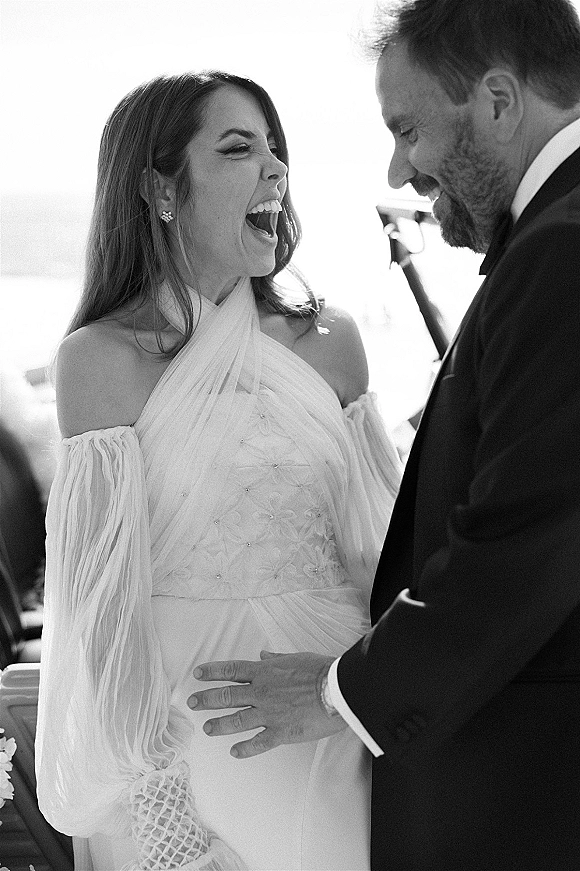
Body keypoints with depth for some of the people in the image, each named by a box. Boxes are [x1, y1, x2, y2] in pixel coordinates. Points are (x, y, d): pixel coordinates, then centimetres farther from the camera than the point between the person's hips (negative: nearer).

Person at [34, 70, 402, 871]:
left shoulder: (330, 340, 2)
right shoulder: (100, 359, -8)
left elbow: (377, 546, 6)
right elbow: (107, 594, -9)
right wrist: (146, 780, -11)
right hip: (183, 721, -3)